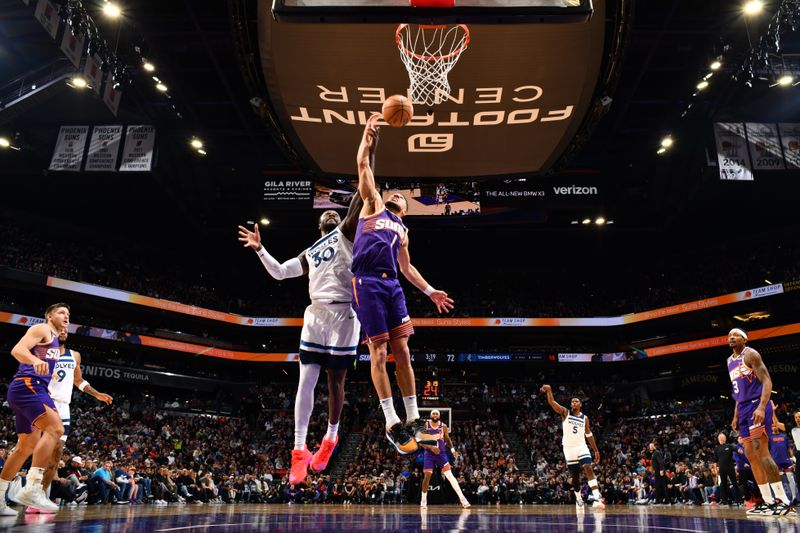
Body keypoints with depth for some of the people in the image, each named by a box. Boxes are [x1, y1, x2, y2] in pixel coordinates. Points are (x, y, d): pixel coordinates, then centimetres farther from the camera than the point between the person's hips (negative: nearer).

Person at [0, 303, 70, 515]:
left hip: (29, 388, 11)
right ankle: (31, 488, -30)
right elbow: (17, 350, -16)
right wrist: (35, 361, -36)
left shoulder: (54, 339, 28)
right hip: (28, 385, -11)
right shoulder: (42, 329, 0)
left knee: (27, 446, 13)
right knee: (55, 428, -24)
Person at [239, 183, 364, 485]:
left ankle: (331, 438, 27)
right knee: (306, 381, -3)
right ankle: (299, 450, 3)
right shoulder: (310, 253, 25)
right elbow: (279, 272, 26)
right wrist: (259, 249, 16)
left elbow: (357, 209, -8)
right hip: (315, 315, 5)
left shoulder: (346, 233, 9)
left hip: (343, 315, -4)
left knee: (335, 380, 5)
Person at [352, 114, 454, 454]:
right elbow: (363, 165, 12)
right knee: (378, 353, -6)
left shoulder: (402, 230, 28)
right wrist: (368, 134, 10)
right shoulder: (374, 204, 18)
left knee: (402, 352, 2)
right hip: (367, 283, -5)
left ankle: (413, 419, 8)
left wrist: (430, 292, 24)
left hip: (392, 285, 5)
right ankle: (391, 424, -2)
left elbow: (407, 268, 30)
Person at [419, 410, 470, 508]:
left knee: (450, 476, -7)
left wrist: (452, 449, -4)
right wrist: (431, 447, -21)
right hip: (429, 453, -1)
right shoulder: (425, 425, -8)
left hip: (441, 453, 1)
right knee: (427, 476, -4)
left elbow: (447, 439, 11)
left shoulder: (443, 426, -2)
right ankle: (423, 500, 13)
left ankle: (462, 498, -7)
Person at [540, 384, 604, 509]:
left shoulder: (585, 418, 7)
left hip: (581, 447, 1)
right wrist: (549, 390, -34)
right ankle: (578, 498, 27)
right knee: (575, 475, 7)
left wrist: (596, 450, 11)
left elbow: (589, 435, 15)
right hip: (568, 448, -1)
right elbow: (552, 402, -15)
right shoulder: (565, 413, -1)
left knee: (588, 469, -20)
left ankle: (596, 498, -27)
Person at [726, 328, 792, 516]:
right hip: (744, 408, 9)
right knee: (751, 455, 7)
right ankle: (768, 501, 11)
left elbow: (767, 381, -16)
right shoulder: (730, 361, 18)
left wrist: (761, 407, -29)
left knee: (761, 452, -14)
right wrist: (736, 415, 20)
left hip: (756, 405, -9)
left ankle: (782, 500, -10)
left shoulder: (750, 354, -7)